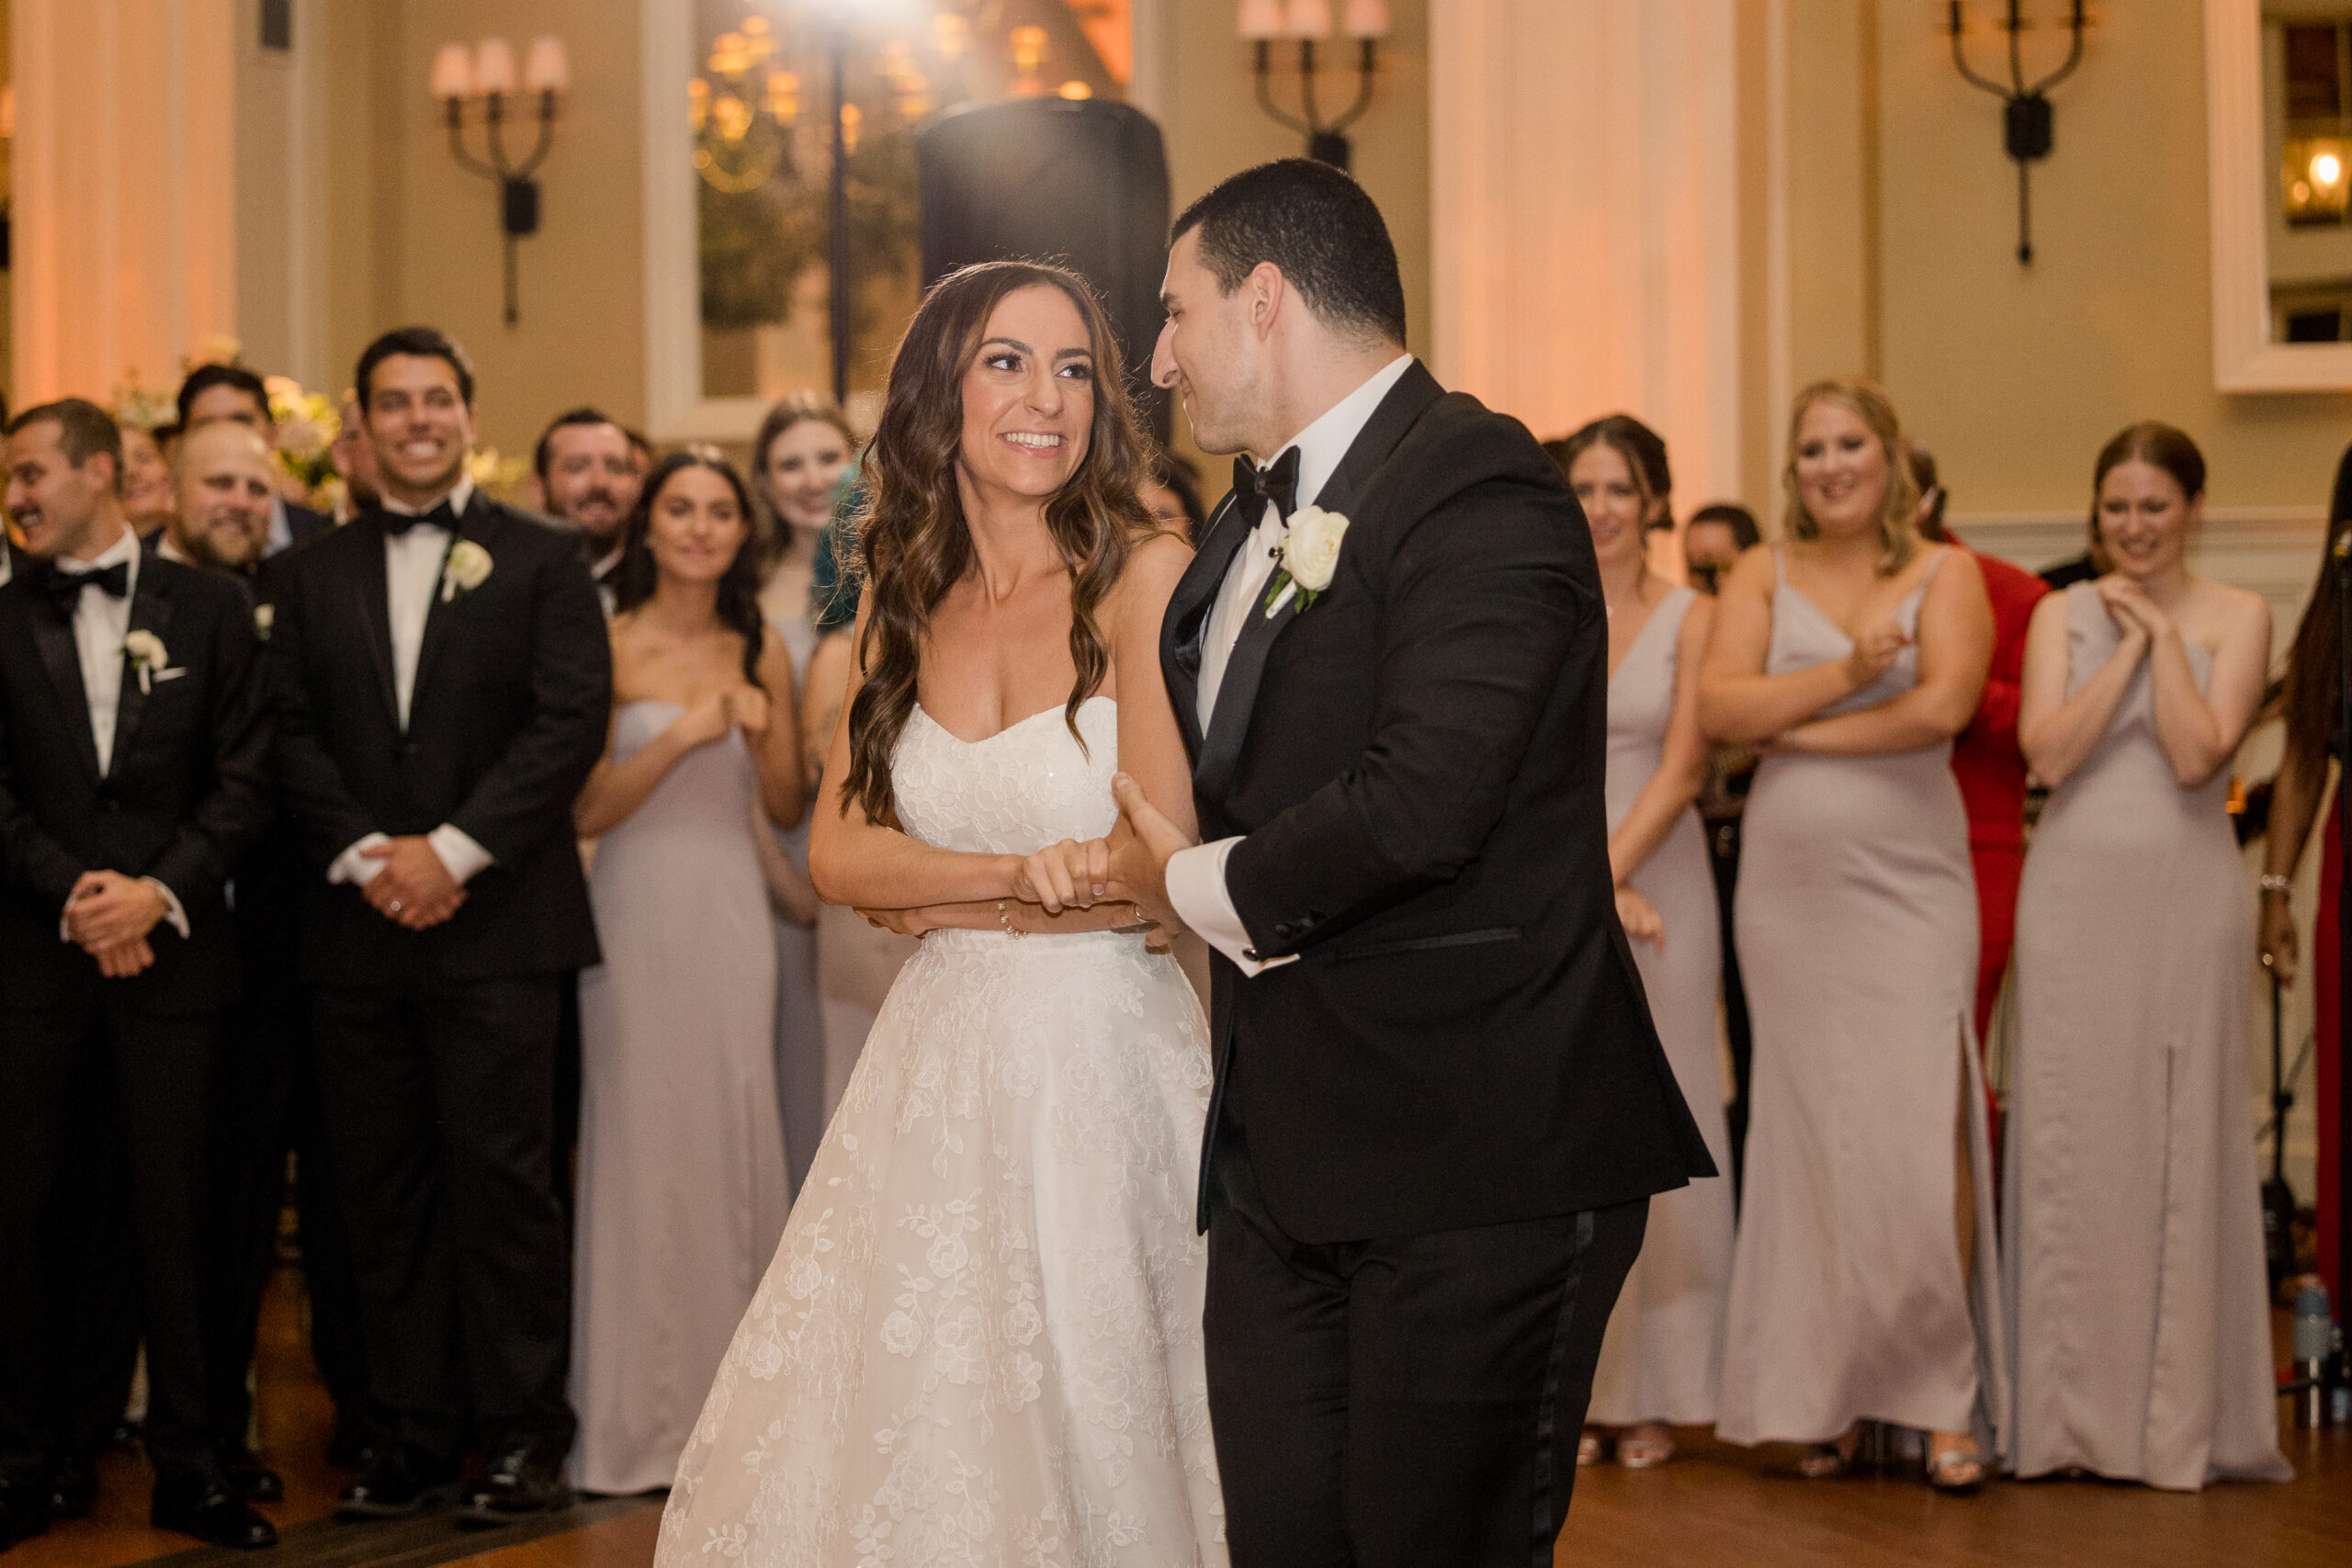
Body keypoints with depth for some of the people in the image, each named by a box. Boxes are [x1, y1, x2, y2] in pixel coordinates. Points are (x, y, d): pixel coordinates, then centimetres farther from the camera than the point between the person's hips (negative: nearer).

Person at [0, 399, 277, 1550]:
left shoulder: (207, 609, 6)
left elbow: (245, 780, 1)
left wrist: (160, 891, -11)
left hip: (172, 953, -1)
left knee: (174, 1215, 3)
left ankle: (188, 1467, 10)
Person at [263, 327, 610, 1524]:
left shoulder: (542, 561, 5)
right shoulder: (307, 575, 14)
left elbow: (572, 722, -5)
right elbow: (293, 738, 6)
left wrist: (453, 849, -13)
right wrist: (364, 856, -10)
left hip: (495, 925, -3)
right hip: (358, 931, 3)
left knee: (501, 1179, -3)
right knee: (384, 1190, 6)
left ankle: (522, 1427, 5)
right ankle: (414, 1428, 14)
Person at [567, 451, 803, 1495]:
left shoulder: (762, 652, 9)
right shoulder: (610, 646, -3)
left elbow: (787, 809, 11)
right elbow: (585, 811, -7)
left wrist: (763, 731, -7)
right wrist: (680, 737, -18)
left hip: (733, 920, 4)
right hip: (640, 916, -4)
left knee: (738, 1143, 4)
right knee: (640, 1145, -1)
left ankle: (732, 1400, 16)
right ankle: (640, 1416, 8)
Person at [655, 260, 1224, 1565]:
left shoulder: (1145, 576, -7)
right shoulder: (907, 600, 8)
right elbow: (837, 851, 1)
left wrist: (941, 900, -4)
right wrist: (1015, 873, -15)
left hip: (1101, 1063, -4)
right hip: (937, 1065, 4)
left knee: (1079, 1442, 5)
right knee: (885, 1431, 8)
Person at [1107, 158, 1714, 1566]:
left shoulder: (1483, 493, -13)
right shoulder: (1257, 519, 18)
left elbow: (1419, 799, -25)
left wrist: (1199, 886, -9)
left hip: (1476, 1159, -8)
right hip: (1286, 1160, 9)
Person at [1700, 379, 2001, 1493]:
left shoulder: (1945, 574, 4)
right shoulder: (1763, 576, 10)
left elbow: (1944, 703, -13)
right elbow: (1719, 708, -5)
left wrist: (1791, 728, -7)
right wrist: (1843, 675, -17)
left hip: (1910, 888, -2)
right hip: (1790, 889, 2)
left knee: (1923, 1138, -9)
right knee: (1812, 1138, 3)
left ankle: (1946, 1397, 1)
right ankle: (1829, 1395, 11)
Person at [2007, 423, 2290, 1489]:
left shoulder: (2236, 618, 3)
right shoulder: (2063, 614, 8)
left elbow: (2197, 755, -11)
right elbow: (2048, 752, -6)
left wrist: (2161, 633, -8)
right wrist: (2129, 645, -6)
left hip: (2186, 892, -2)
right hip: (2075, 889, 2)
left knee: (2182, 1136, -1)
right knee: (2069, 1132, 1)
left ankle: (2179, 1412, 7)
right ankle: (2070, 1407, 9)